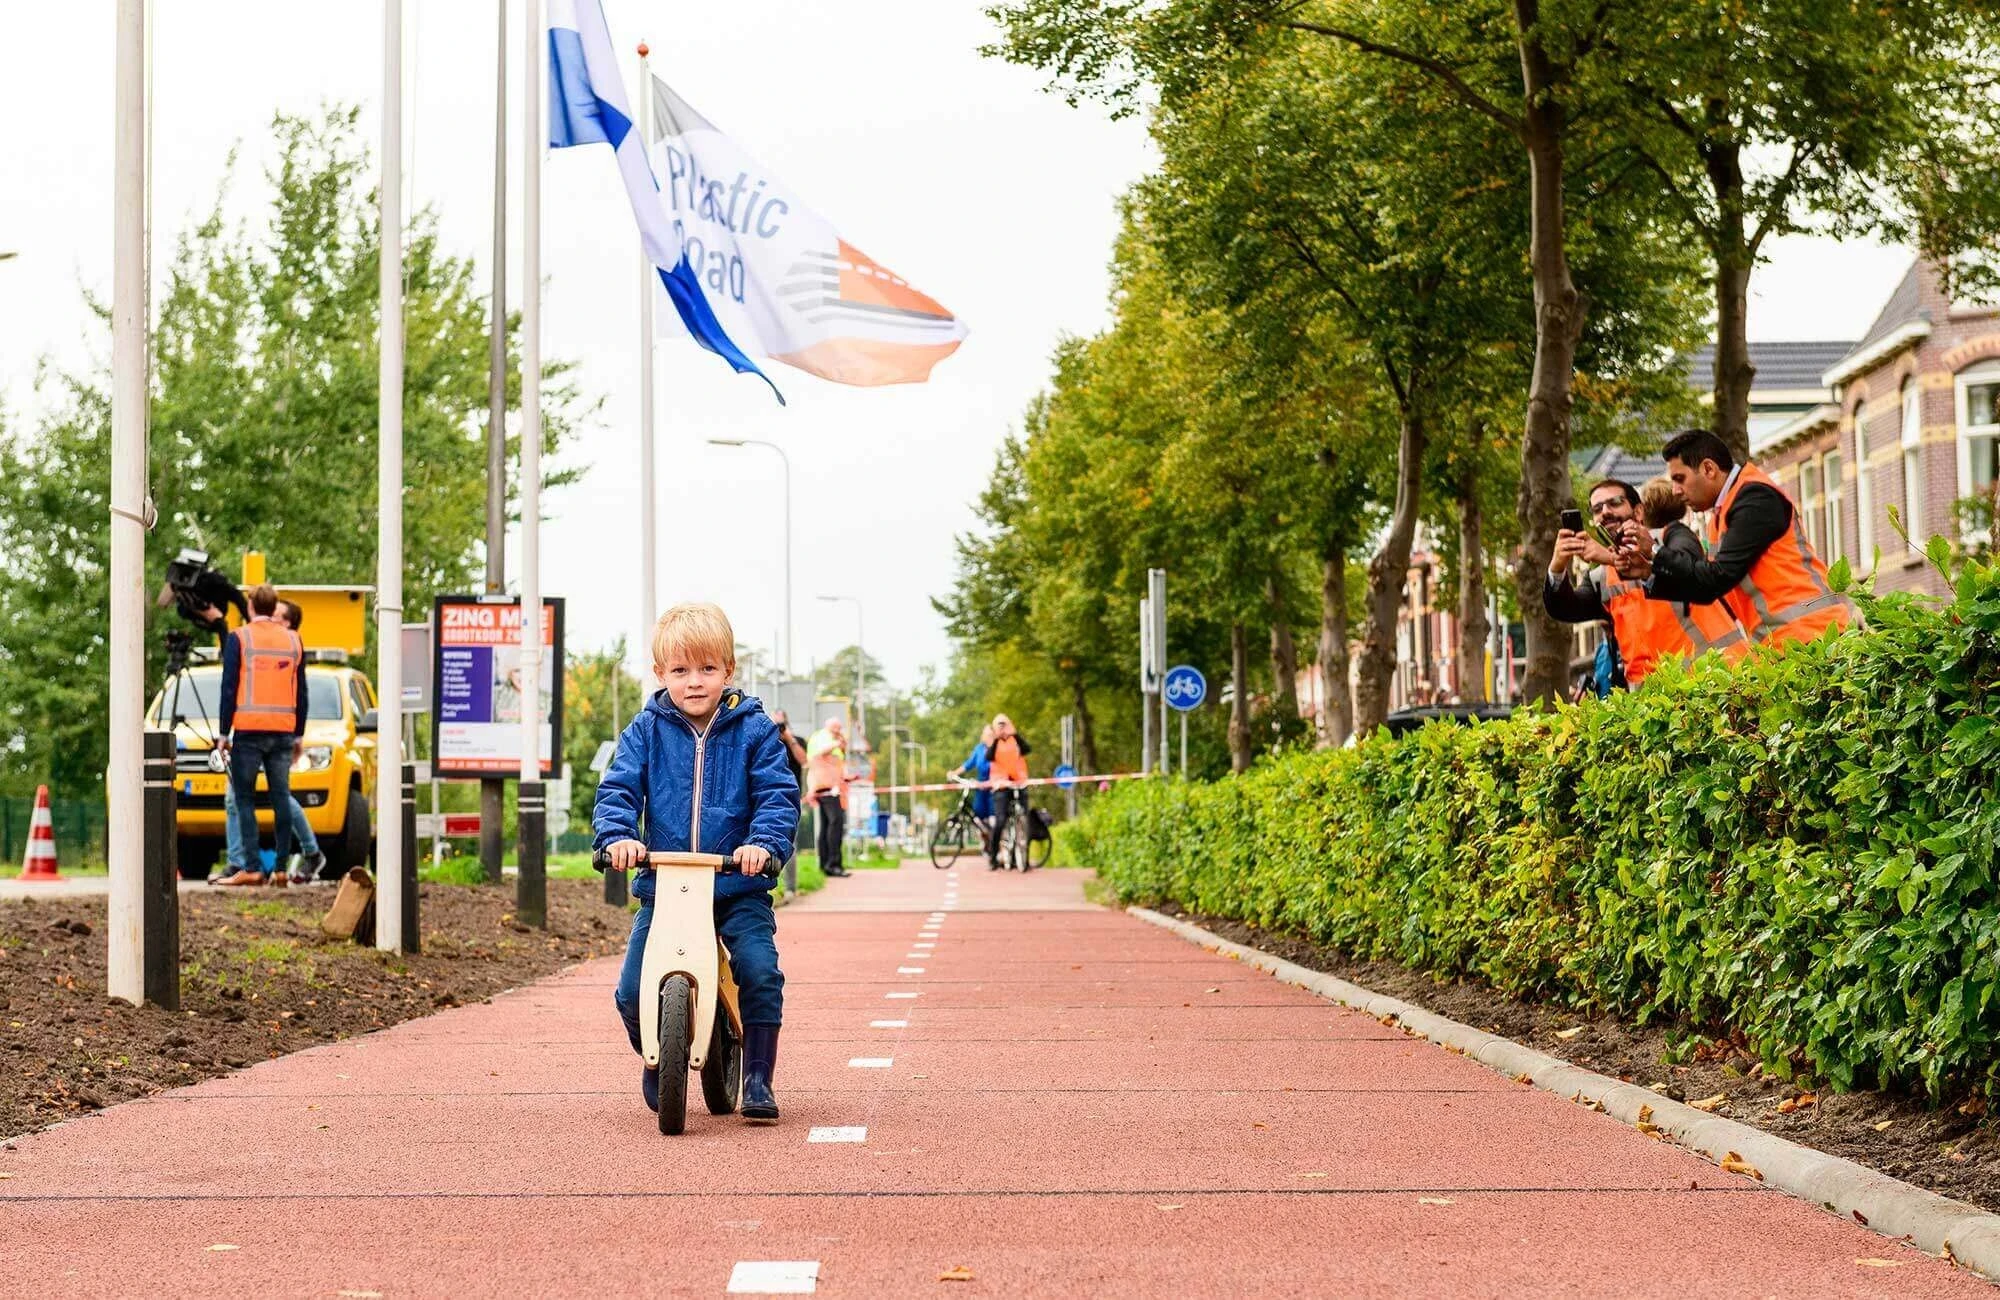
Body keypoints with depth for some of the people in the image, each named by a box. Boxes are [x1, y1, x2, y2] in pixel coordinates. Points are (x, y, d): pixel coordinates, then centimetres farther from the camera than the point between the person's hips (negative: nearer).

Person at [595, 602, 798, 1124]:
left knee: (760, 972, -20)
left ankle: (758, 1081, -3)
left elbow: (778, 796, -3)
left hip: (738, 885, -1)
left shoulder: (753, 730, 1)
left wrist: (765, 844, -22)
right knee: (633, 990, -8)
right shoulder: (646, 730, 5)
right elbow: (617, 789, -1)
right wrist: (616, 836, -21)